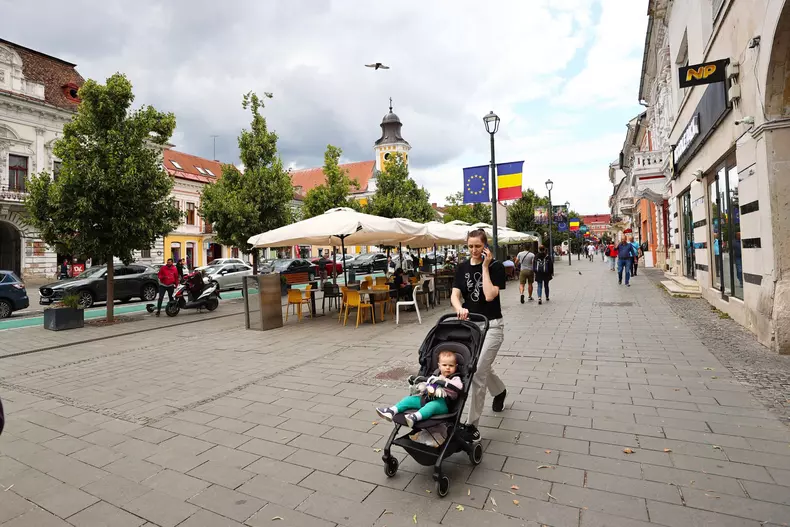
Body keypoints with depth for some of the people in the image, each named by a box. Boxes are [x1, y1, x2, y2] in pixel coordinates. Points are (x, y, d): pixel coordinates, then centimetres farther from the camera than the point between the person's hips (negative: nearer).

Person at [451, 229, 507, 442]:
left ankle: (472, 424, 0)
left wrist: (485, 266, -19)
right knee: (482, 368, 21)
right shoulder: (462, 267, 2)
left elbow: (490, 295, -23)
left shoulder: (496, 267, -10)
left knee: (477, 372, -11)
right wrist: (459, 308, -29)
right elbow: (454, 295, -7)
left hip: (491, 325, -5)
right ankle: (500, 391, 53)